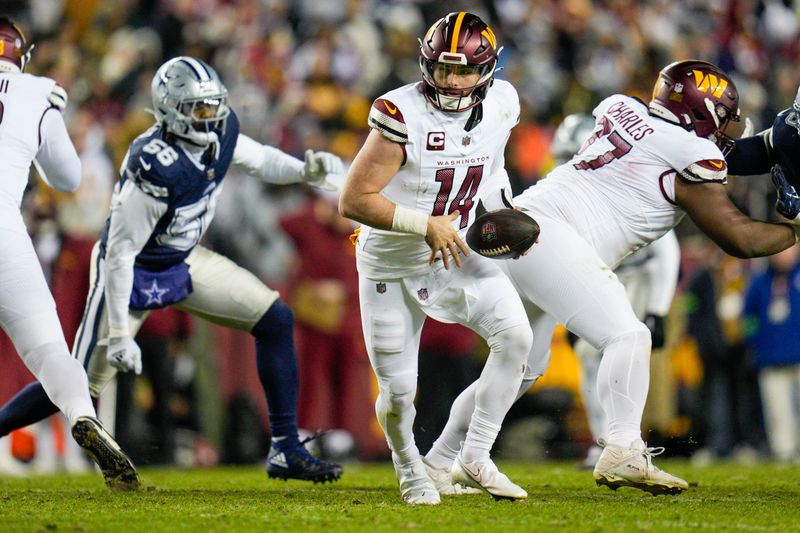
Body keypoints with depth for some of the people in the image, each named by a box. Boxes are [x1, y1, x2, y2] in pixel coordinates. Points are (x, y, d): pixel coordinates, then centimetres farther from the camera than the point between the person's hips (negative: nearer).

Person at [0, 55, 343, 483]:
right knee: (82, 389, -8)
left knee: (276, 321, -2)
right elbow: (120, 254, -28)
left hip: (183, 262, 7)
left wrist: (305, 170, -9)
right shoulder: (154, 168, -33)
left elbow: (260, 160, 12)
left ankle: (286, 452, 4)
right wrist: (119, 334, -27)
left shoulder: (222, 134, -12)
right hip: (134, 273, -7)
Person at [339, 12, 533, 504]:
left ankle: (474, 459, -7)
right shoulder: (402, 116, -25)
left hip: (459, 256, 4)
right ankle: (411, 472, 33)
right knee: (398, 391, 1)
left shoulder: (501, 105, -8)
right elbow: (354, 200, -25)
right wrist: (426, 225, -30)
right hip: (392, 265, -4)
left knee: (515, 335, -20)